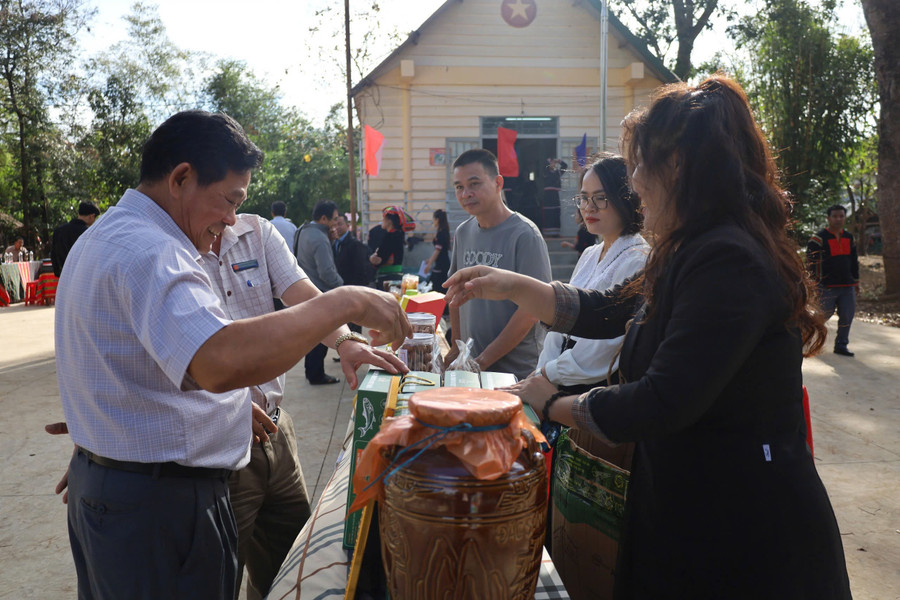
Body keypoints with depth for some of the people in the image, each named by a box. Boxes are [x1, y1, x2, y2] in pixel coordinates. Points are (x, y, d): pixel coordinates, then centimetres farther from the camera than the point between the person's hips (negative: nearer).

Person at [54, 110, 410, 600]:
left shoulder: (104, 238, 13)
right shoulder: (149, 252, -23)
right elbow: (222, 362, -41)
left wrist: (227, 400, 16)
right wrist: (345, 302, -33)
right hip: (158, 504, -10)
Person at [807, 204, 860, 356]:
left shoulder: (849, 238, 14)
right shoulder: (819, 239, -7)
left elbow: (854, 261, 22)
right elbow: (811, 262, -9)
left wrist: (856, 281, 20)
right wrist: (815, 283, -12)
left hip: (847, 287, 6)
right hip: (827, 287, -6)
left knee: (847, 316, 3)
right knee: (824, 315, -1)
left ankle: (841, 345, 14)